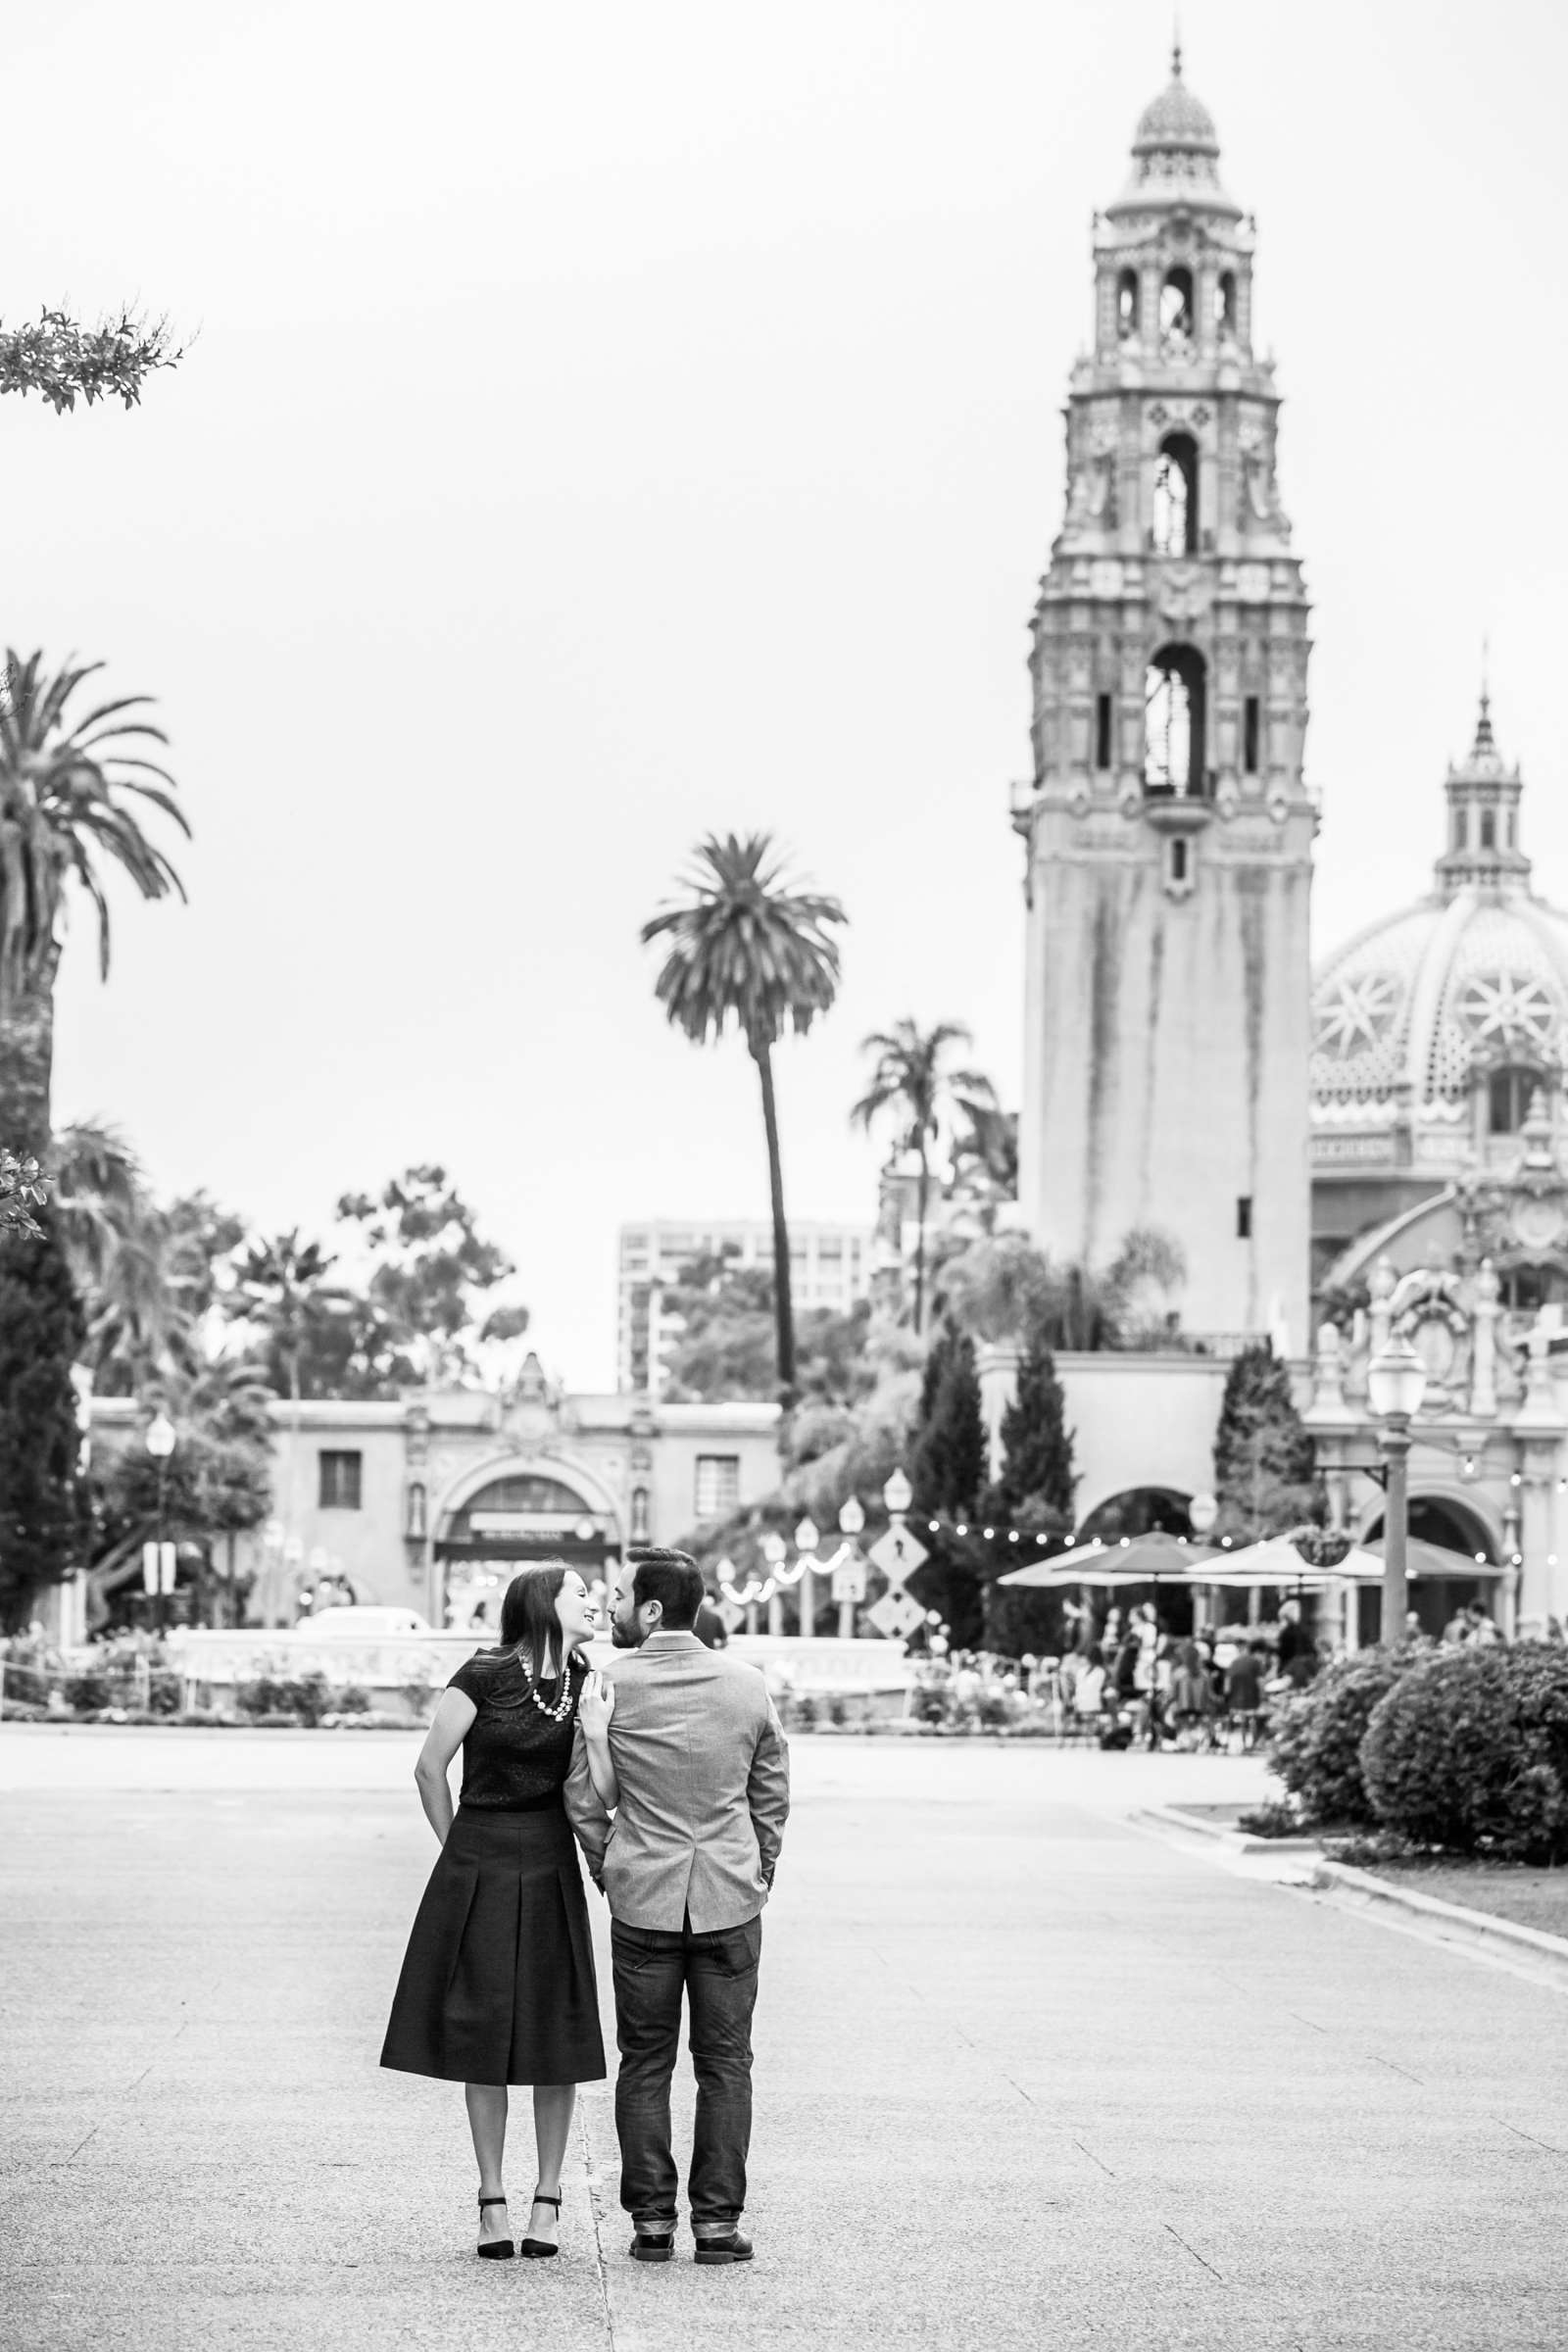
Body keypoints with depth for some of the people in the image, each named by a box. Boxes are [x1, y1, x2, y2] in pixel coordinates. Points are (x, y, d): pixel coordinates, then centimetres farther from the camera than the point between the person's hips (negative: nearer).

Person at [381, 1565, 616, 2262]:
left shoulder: (587, 1686, 5)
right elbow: (429, 1769, 1)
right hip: (477, 1876, -3)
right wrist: (460, 1852, 7)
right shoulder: (485, 1676, -7)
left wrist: (596, 1722, -14)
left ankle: (548, 2197, 12)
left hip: (550, 1872, 3)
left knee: (556, 2035, 1)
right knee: (482, 2037, 0)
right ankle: (492, 2201, 9)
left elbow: (605, 1793, -2)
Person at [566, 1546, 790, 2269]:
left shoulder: (611, 1687, -7)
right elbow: (773, 1796, 7)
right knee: (724, 2062, 6)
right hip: (731, 1897, 1)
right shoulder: (747, 1686, -1)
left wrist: (604, 1869, 14)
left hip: (641, 1893, -1)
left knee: (645, 2064, 7)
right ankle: (717, 2219, 4)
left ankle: (651, 2219, 6)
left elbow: (583, 1796, 0)